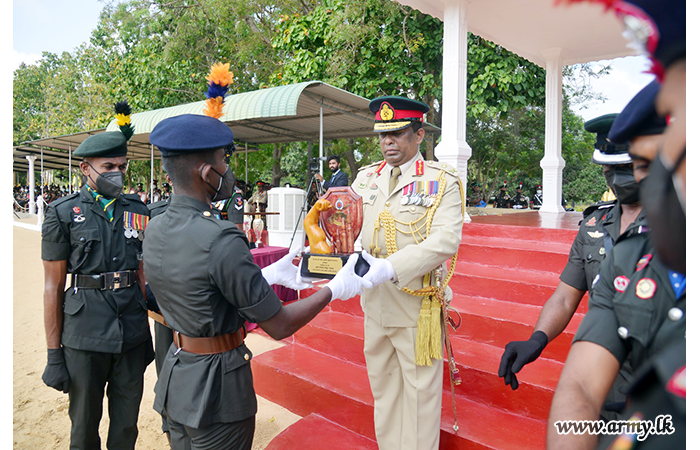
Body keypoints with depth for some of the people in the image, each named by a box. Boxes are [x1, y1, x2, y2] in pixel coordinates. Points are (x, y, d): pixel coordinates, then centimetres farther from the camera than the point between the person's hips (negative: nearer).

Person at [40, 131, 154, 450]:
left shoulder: (137, 211, 6)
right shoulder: (64, 213, -4)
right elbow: (53, 286, -4)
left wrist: (147, 331, 11)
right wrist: (54, 354, -4)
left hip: (133, 335, 3)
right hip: (85, 337, -3)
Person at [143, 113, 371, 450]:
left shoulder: (155, 229, -2)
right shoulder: (220, 241, -28)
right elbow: (279, 326, -20)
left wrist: (273, 274, 12)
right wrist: (334, 289, -7)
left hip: (175, 379, 8)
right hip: (217, 388, -7)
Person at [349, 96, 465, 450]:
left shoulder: (442, 181, -7)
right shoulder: (366, 177, 9)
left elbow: (446, 239, -20)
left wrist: (391, 268, -31)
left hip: (416, 304, -5)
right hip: (375, 302, 5)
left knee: (419, 389, 10)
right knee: (382, 383, 20)